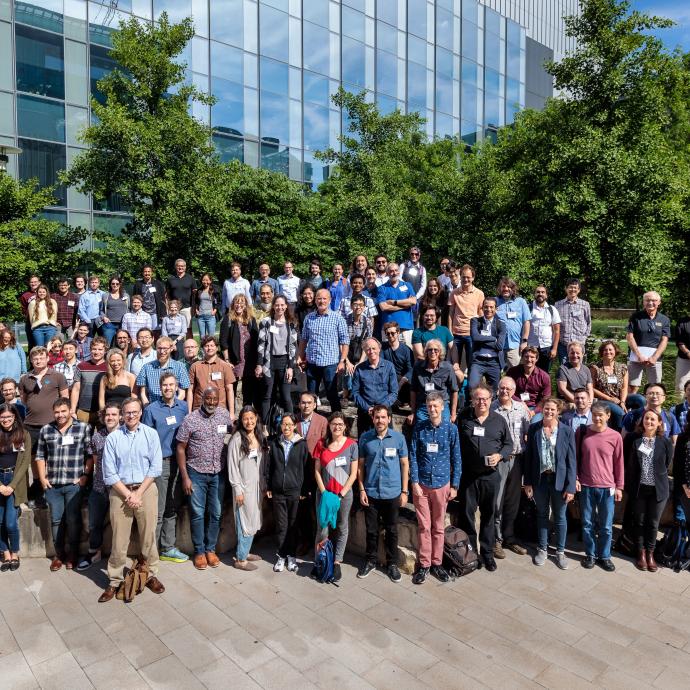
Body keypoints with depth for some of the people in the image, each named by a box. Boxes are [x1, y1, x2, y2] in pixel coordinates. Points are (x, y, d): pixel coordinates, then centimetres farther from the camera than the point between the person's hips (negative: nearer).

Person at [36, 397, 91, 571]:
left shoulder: (84, 428, -3)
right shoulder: (46, 430, 7)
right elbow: (40, 456, 12)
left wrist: (86, 475, -8)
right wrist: (42, 478, 5)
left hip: (74, 484, -3)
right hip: (52, 484, 3)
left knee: (73, 520, 3)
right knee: (56, 520, 12)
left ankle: (72, 554, 19)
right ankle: (59, 554, 26)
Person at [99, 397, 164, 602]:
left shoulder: (151, 434, 0)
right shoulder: (113, 438, -1)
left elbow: (155, 467, -3)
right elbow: (109, 473, -3)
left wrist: (139, 493, -8)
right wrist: (128, 494, -8)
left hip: (146, 489, 0)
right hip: (119, 491, 0)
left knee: (148, 536, 7)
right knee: (119, 539, 4)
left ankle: (151, 575, 22)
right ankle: (115, 581, 17)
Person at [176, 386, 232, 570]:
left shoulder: (225, 415, -1)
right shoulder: (190, 419, -11)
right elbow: (180, 448, -6)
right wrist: (185, 477, -9)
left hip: (218, 474, 3)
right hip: (196, 474, -3)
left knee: (216, 513, 10)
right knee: (198, 514, 6)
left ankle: (211, 549, 25)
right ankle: (199, 551, 20)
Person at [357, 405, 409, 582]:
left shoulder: (398, 438, -5)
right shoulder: (365, 438, -3)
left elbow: (405, 464, 1)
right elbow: (360, 465, 3)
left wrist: (404, 491, -1)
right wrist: (361, 489, -1)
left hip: (392, 493, 0)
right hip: (370, 492, 1)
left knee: (391, 530, 12)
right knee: (371, 529, 13)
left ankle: (392, 563, 28)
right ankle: (370, 560, 31)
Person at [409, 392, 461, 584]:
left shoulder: (451, 429, -4)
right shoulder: (419, 428, -3)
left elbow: (456, 459, 1)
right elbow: (413, 456, -2)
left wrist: (454, 486, 0)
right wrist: (414, 482, -7)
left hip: (442, 484, 0)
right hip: (421, 484, 0)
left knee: (438, 526, 12)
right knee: (423, 526, 7)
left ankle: (437, 563, 25)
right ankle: (423, 564, 19)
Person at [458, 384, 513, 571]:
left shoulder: (499, 420, 2)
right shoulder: (463, 418, -2)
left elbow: (509, 444, 10)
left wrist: (500, 456, -9)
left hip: (491, 475, 1)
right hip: (468, 475, -1)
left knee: (489, 514, 12)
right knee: (467, 514, 6)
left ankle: (487, 552, 26)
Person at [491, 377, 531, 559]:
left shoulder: (521, 408, 6)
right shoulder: (491, 409, -8)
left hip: (517, 459, 5)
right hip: (498, 460, -4)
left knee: (513, 501, 14)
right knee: (497, 502, 1)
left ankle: (509, 538, 28)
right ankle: (496, 540, 14)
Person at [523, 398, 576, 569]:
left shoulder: (567, 431, -7)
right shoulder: (533, 429, -2)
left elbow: (572, 460, -6)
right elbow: (528, 456, 0)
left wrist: (570, 486, -10)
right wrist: (527, 482, -1)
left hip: (559, 479, -1)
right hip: (540, 479, 1)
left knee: (560, 517, 11)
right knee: (542, 515, 16)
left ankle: (560, 551, 28)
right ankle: (542, 549, 30)